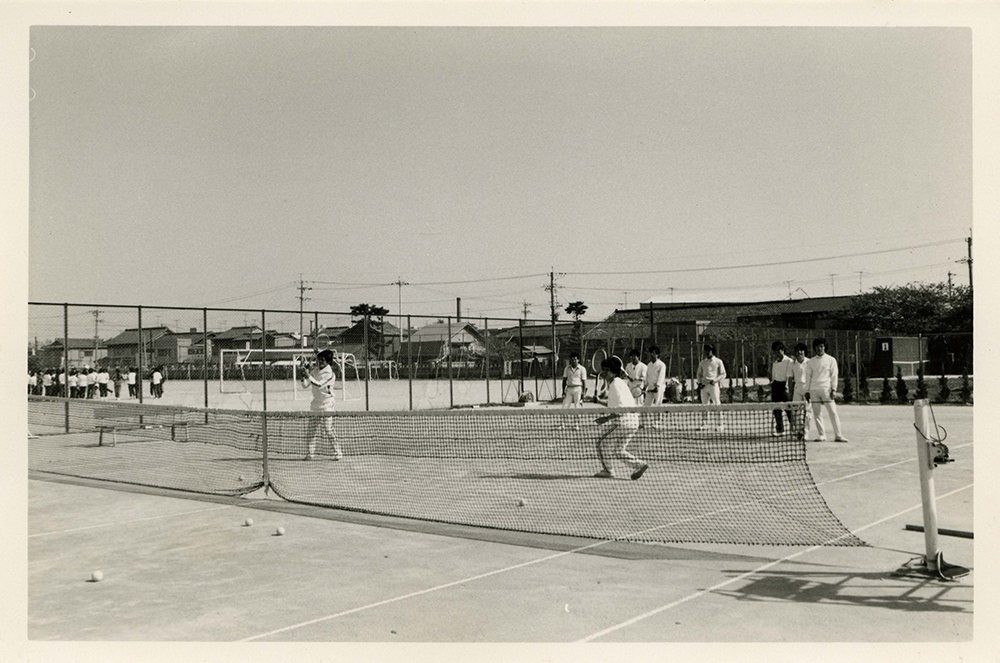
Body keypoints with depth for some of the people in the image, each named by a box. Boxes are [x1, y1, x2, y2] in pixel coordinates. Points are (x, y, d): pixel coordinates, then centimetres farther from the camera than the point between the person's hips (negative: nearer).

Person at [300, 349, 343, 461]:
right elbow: (306, 385, 8)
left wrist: (309, 377, -31)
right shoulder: (315, 370, 8)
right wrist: (304, 380, -13)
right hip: (315, 405, 6)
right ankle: (310, 454, 10)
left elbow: (320, 385, -23)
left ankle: (338, 452, 7)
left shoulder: (330, 374, -11)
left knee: (328, 431, -4)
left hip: (326, 406, -6)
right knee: (312, 431, 5)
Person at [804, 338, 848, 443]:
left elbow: (834, 375, 4)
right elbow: (808, 377, 16)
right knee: (816, 413, 0)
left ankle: (838, 435, -5)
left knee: (833, 412, -7)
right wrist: (807, 391, 10)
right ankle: (821, 435, 6)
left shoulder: (831, 360, 6)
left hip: (826, 389, -3)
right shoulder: (811, 362, 13)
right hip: (814, 390, 3)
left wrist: (833, 389, -6)